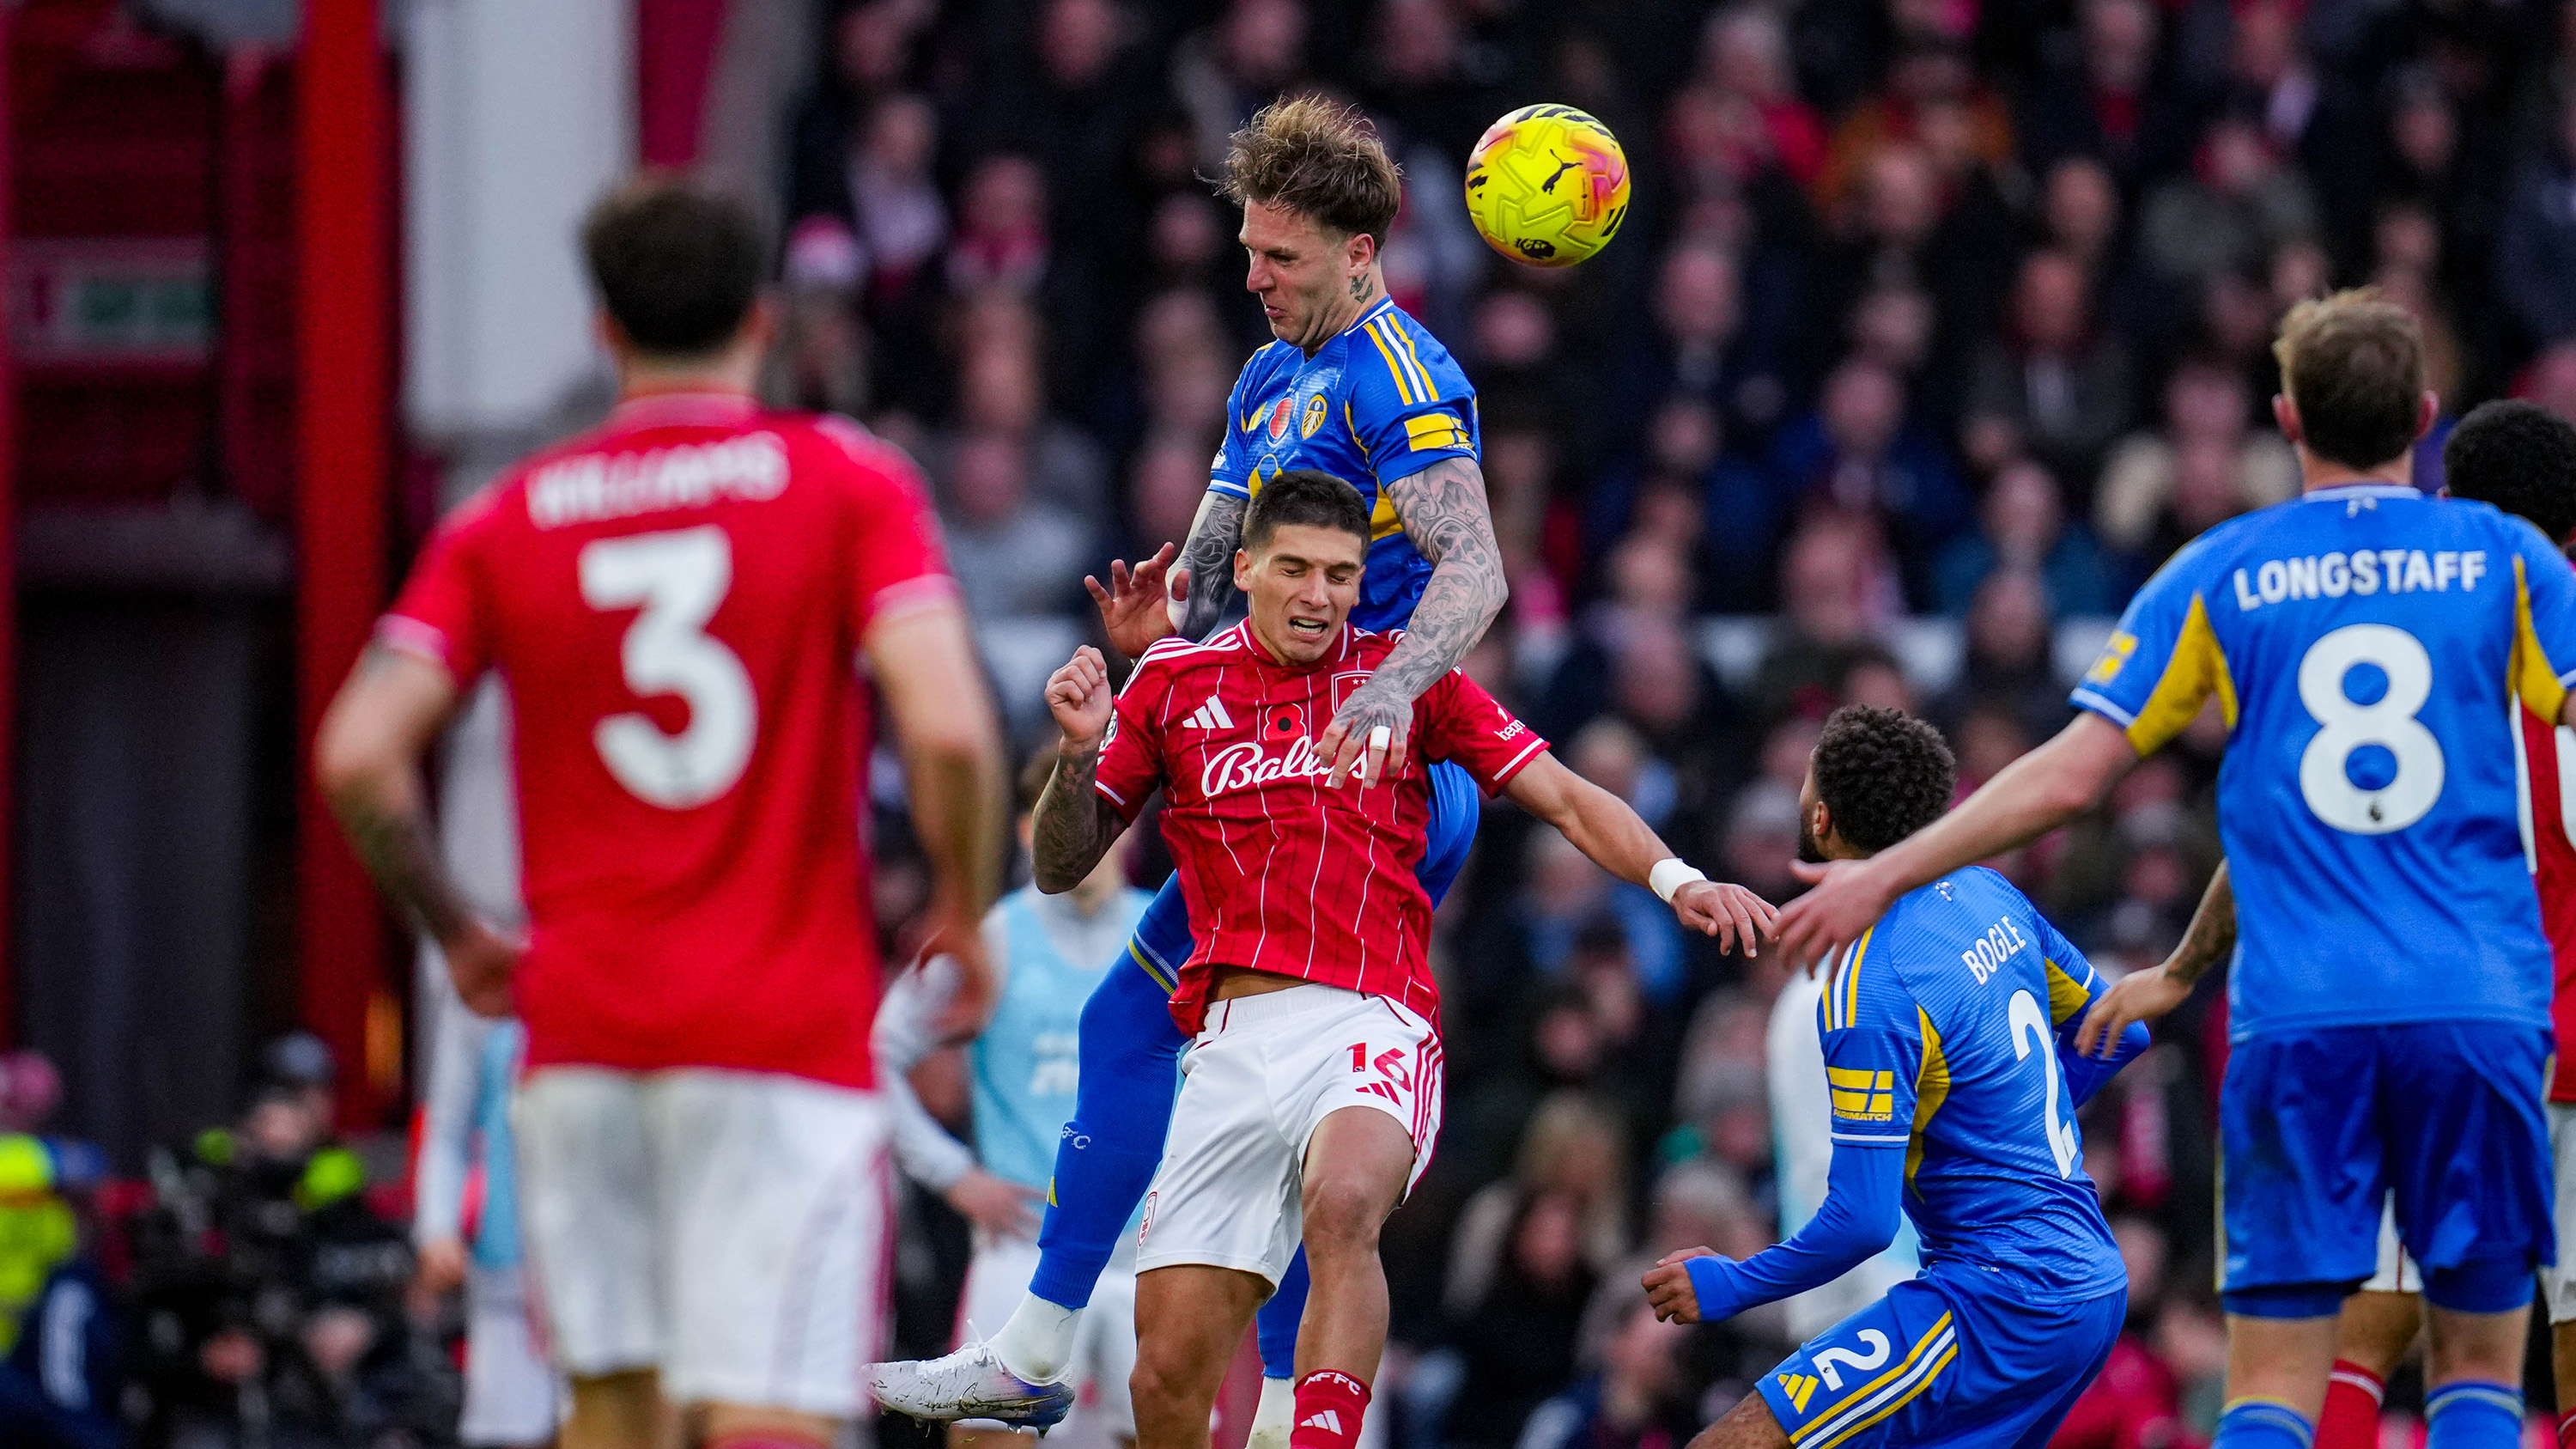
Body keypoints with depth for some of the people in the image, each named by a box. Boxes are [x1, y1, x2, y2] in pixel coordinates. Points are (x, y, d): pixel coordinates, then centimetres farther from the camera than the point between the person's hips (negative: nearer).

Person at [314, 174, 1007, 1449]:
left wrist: (456, 936, 14)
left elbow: (357, 758, -1)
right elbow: (947, 729, -13)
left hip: (579, 1041, 3)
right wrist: (963, 914, 4)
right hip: (786, 1037, -3)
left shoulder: (507, 521, 7)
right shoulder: (846, 482, 0)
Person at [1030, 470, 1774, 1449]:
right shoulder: (1175, 683, 13)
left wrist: (1675, 880, -6)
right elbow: (1062, 868, 16)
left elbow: (1564, 798, 11)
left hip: (1372, 1029, -2)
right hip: (1232, 1038, 2)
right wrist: (1076, 752, -4)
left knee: (1341, 1204, -37)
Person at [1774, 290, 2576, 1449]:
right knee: (2480, 1355, 8)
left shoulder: (2221, 574, 6)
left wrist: (1885, 875, 13)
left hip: (2298, 1017, 0)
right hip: (2478, 1007, 0)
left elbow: (2068, 776, 3)